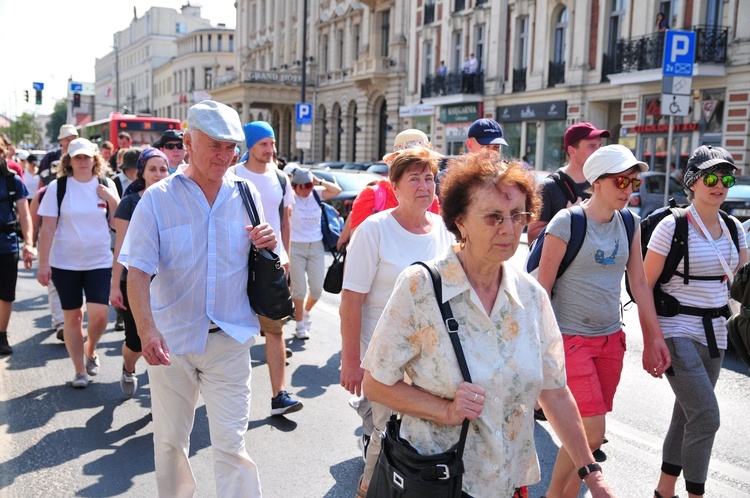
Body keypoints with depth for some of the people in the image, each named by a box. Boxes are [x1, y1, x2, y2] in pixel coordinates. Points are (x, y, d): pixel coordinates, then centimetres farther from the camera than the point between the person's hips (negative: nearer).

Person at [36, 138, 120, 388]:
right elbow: (47, 227, -4)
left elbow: (117, 224, 3)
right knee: (72, 316, 6)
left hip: (99, 261, 1)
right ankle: (80, 370, 19)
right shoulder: (58, 187, -2)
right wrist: (43, 263, -8)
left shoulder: (106, 185, 2)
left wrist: (112, 200, -13)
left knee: (99, 314, -9)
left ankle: (90, 351, 22)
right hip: (65, 262, 0)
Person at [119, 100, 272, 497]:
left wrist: (268, 244, -12)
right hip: (171, 341, 0)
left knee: (232, 444, 0)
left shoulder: (246, 195, 1)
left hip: (230, 341, 0)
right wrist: (146, 330, -27)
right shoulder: (157, 199, -6)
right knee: (169, 440, 17)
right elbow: (138, 272, -11)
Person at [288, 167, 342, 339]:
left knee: (317, 289, 5)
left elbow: (337, 190, -10)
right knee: (299, 289, 1)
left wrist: (319, 181, -12)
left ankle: (305, 311, 36)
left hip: (316, 247, 3)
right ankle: (300, 325, 16)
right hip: (296, 248, -3)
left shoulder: (317, 194, 0)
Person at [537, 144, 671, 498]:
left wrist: (655, 337, 8)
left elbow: (639, 283, 10)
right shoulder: (566, 222, -12)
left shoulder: (629, 224, 6)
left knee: (588, 431, 10)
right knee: (592, 433, -7)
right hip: (571, 338, -6)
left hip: (611, 339, 6)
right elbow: (542, 286, -10)